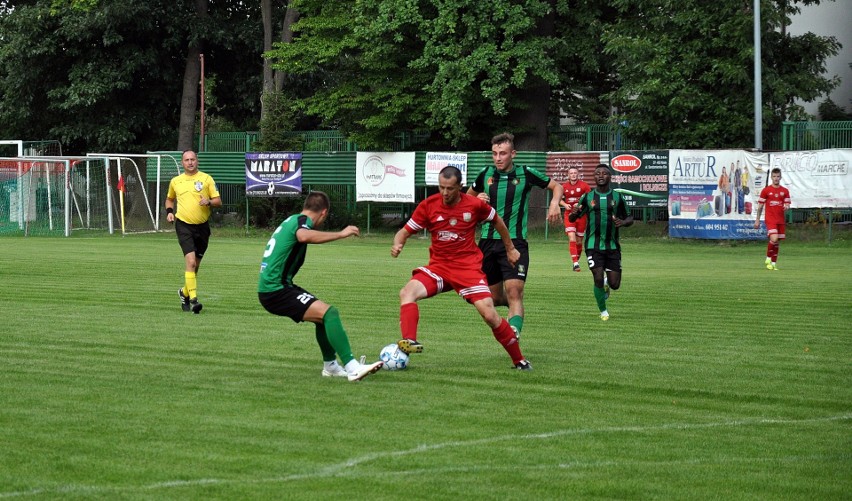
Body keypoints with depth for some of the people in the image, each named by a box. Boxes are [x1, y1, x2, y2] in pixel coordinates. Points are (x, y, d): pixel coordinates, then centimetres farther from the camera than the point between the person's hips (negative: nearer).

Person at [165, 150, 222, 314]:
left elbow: (218, 201, 1)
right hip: (183, 225, -1)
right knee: (190, 261, -18)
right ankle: (193, 298, -21)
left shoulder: (206, 179, 2)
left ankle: (184, 292, 34)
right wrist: (169, 211, 8)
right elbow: (170, 199, 26)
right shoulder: (175, 181, 9)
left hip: (202, 226, 1)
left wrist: (209, 202, -20)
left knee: (196, 265, 10)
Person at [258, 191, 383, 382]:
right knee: (329, 313, -21)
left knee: (323, 315, 20)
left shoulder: (292, 220, 19)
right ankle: (352, 368, -30)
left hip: (271, 287, 10)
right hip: (275, 290, -10)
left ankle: (330, 366, 27)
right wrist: (340, 234, -31)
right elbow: (303, 236, -34)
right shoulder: (303, 221, -9)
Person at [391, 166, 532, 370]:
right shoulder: (428, 206, -5)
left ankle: (519, 360, 4)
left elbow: (497, 221, 13)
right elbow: (405, 231, 1)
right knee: (407, 292, -26)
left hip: (468, 267, -2)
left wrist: (510, 249, 20)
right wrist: (397, 245, -21)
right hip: (438, 267, 2)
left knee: (490, 315, -13)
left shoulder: (474, 205, -6)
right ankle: (409, 341, -38)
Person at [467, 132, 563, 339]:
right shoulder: (486, 174, 6)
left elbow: (556, 186, 13)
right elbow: (468, 196, 24)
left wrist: (554, 203, -8)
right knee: (494, 297, 10)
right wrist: (476, 200, 0)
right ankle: (511, 304, 41)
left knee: (514, 291, -20)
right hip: (488, 242, 3)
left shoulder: (525, 173, -1)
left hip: (515, 242, -3)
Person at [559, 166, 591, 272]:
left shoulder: (584, 185, -4)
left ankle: (576, 261, 25)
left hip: (581, 215, 0)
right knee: (572, 238, -16)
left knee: (579, 241, 8)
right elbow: (559, 199, 15)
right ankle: (575, 262, -21)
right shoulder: (564, 186, 4)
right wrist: (565, 205, -6)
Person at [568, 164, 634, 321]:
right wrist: (573, 213, -19)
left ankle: (606, 285, 37)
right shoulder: (587, 197, 2)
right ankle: (603, 311, 10)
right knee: (598, 279, -12)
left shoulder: (617, 197, 3)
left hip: (612, 246, 1)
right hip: (593, 245, -1)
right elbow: (572, 219, 6)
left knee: (614, 284, -1)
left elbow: (630, 218, 11)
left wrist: (623, 222, -13)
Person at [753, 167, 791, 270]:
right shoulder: (766, 190, 2)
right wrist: (757, 220, 4)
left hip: (780, 220, 4)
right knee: (774, 239, -22)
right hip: (770, 219, -4)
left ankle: (774, 263, 16)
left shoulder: (785, 191, 9)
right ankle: (768, 258, -2)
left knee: (777, 242, 6)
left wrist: (786, 207, -16)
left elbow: (787, 204, 10)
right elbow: (760, 206, 5)